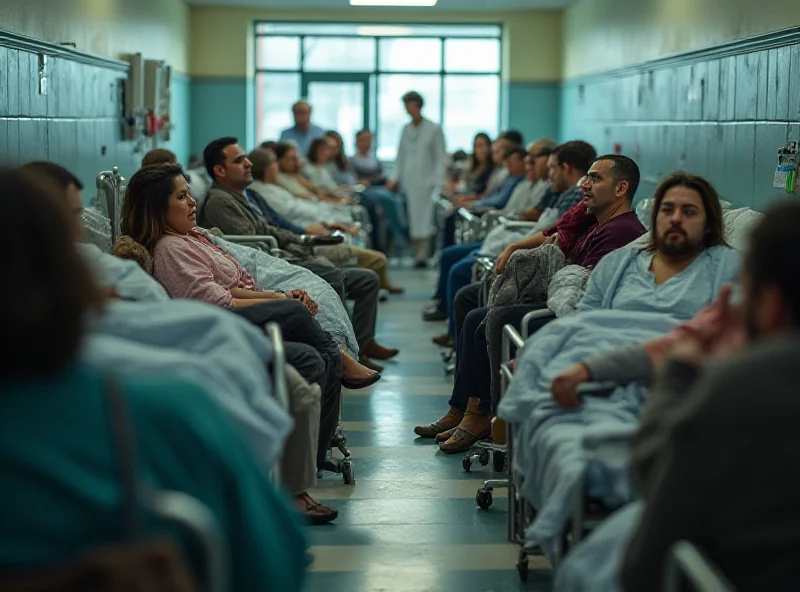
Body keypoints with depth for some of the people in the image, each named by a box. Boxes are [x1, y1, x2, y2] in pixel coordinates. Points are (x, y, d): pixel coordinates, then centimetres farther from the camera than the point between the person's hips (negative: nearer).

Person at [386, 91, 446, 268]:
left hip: (425, 182, -4)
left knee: (424, 219, -11)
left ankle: (422, 256, -13)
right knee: (410, 220, -1)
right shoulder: (406, 130, 15)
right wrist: (395, 178, 9)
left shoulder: (434, 130, 2)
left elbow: (440, 158, 0)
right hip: (408, 183, 5)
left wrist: (438, 183, -9)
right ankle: (417, 254, 2)